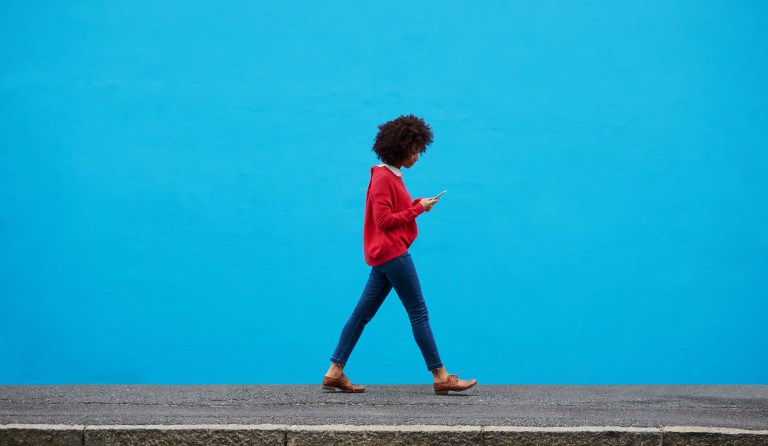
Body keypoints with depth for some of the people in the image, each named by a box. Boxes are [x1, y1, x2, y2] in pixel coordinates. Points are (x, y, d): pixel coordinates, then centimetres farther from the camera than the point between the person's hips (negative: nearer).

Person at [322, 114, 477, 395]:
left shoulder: (392, 175, 16)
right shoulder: (383, 178, -13)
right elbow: (384, 221, -18)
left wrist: (416, 205, 3)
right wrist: (418, 209, -14)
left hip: (386, 255, 10)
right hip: (391, 253, -10)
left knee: (363, 313, 8)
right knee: (419, 313, -5)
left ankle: (334, 372, 10)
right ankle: (440, 377, 0)